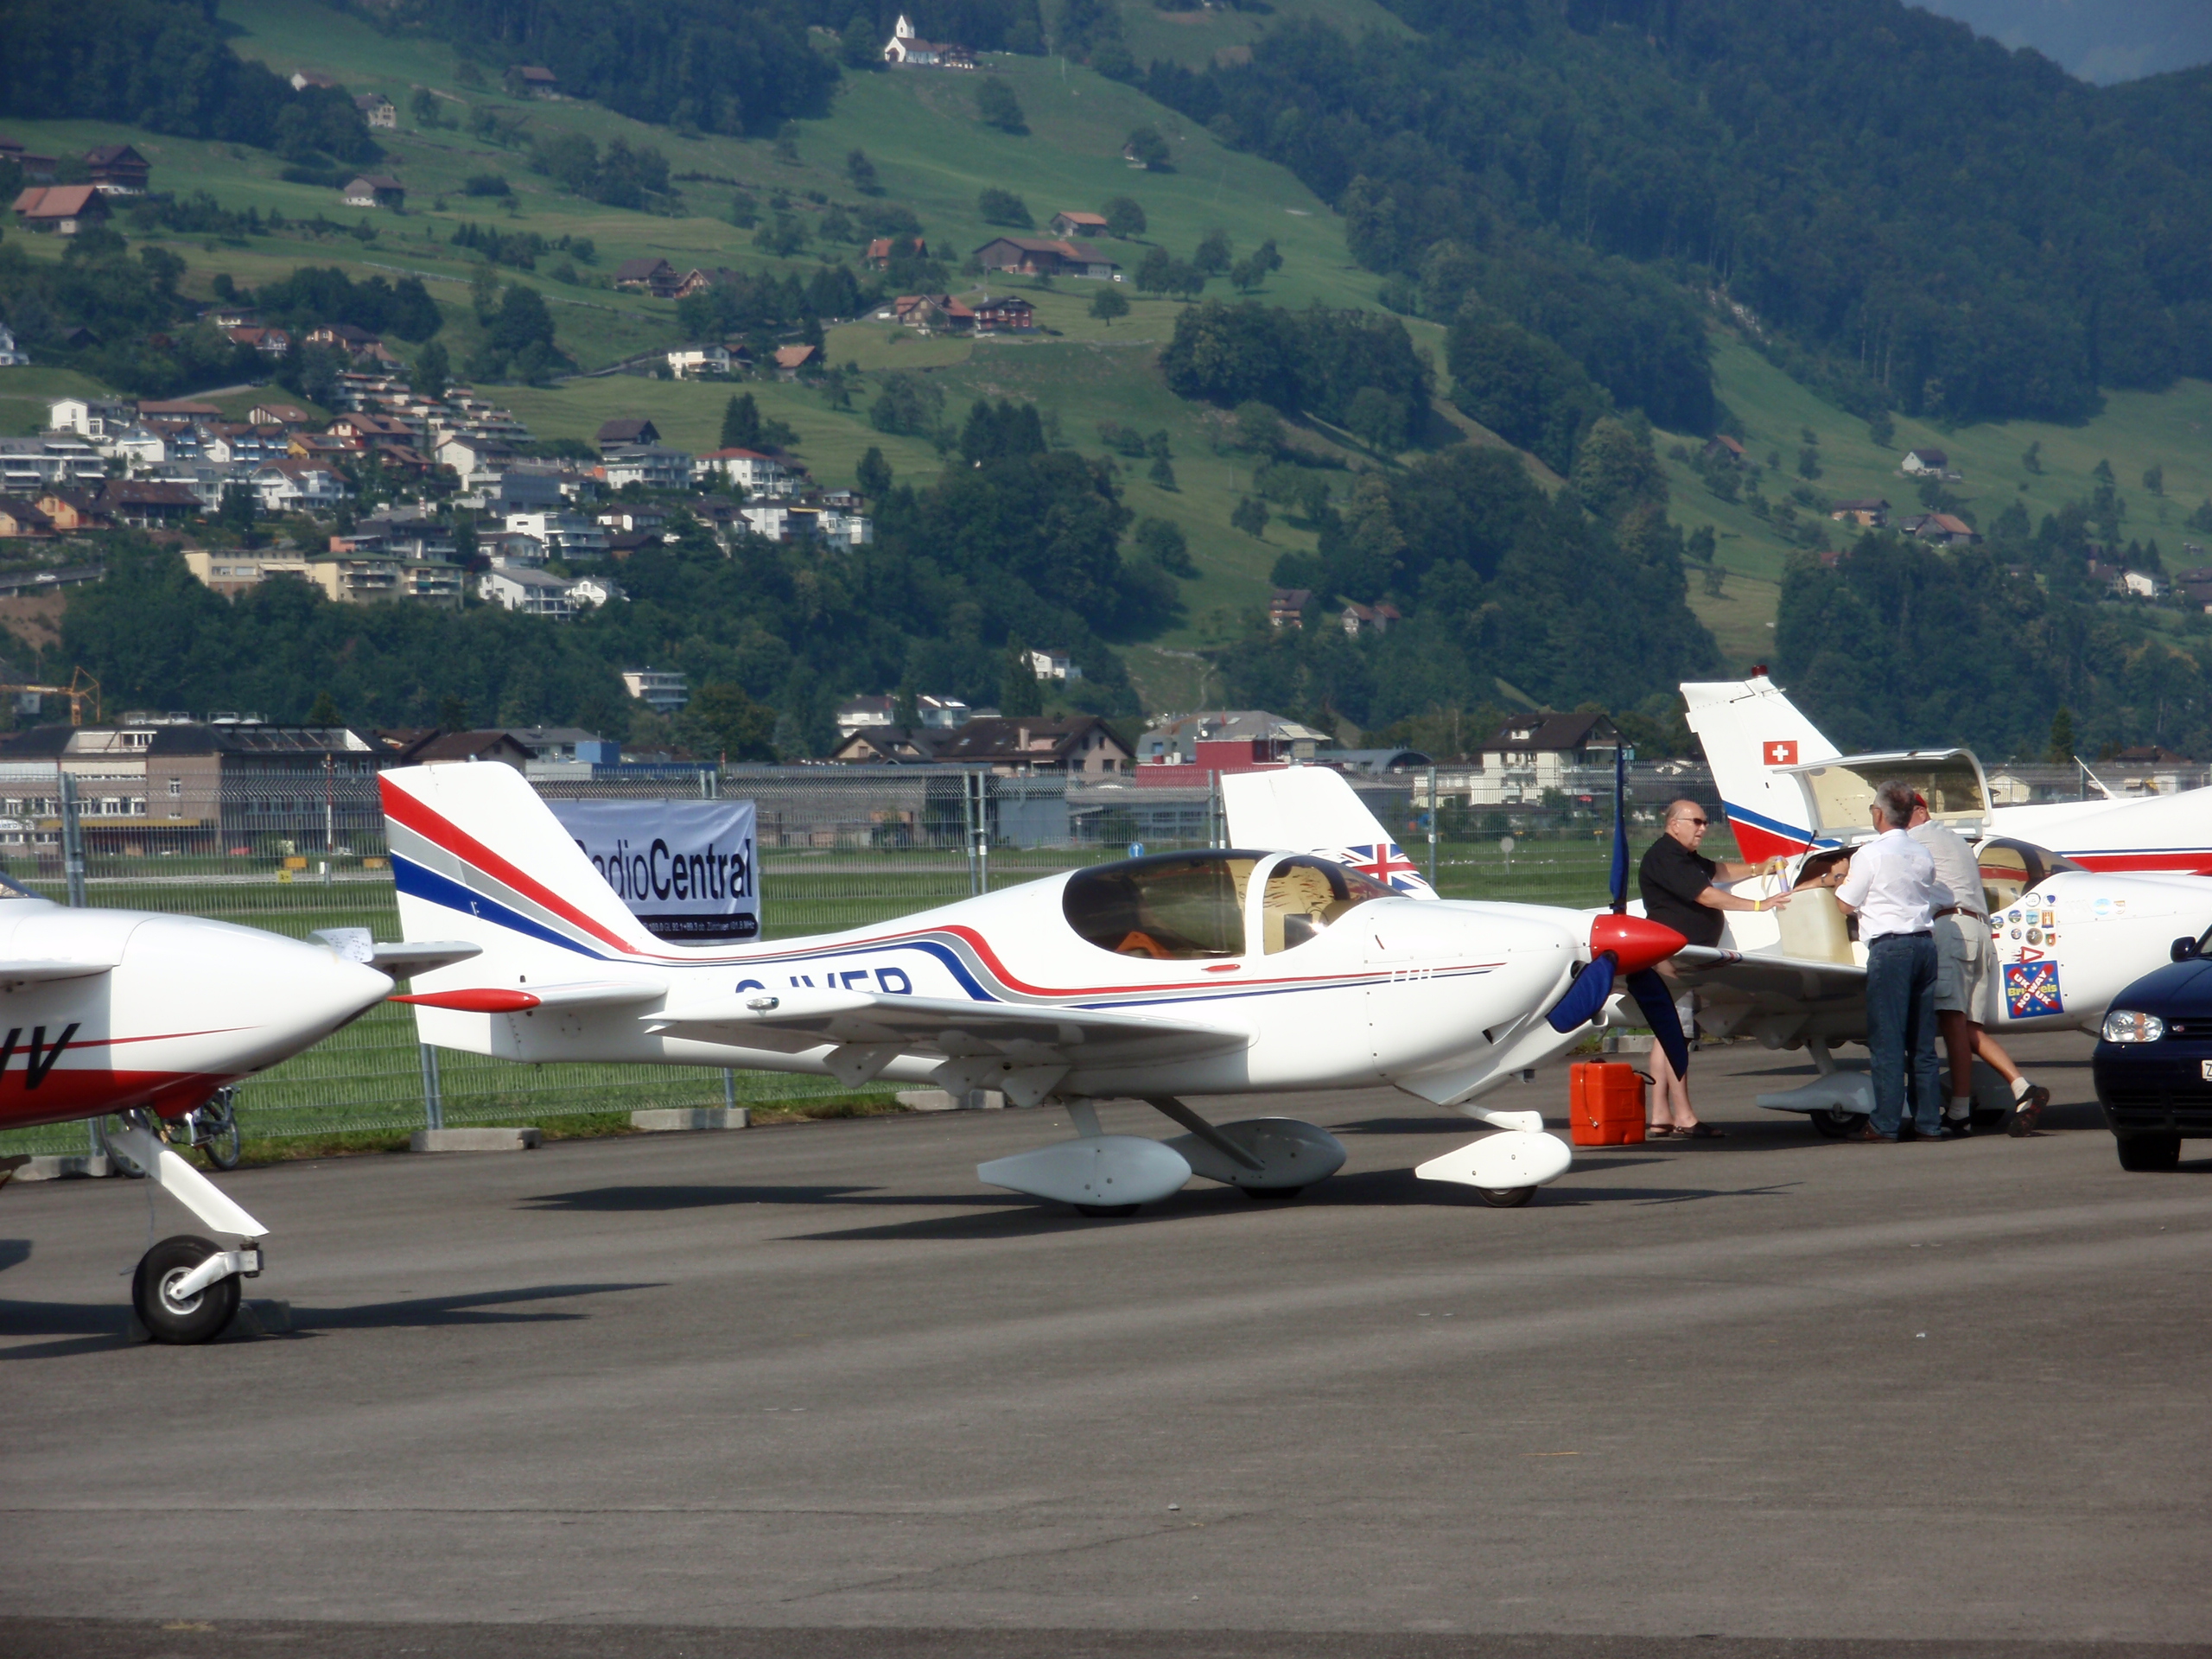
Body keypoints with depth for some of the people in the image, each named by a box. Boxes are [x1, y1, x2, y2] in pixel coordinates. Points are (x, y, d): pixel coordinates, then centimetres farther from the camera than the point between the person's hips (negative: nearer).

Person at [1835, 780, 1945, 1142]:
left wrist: (1839, 882, 19)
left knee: (1887, 1040, -5)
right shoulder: (1923, 855, 12)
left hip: (1889, 946, -6)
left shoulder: (1870, 854, -8)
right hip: (1925, 942, 6)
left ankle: (1884, 1123, -6)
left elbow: (1847, 904, -3)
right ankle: (1928, 1122, 9)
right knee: (1922, 1041, 9)